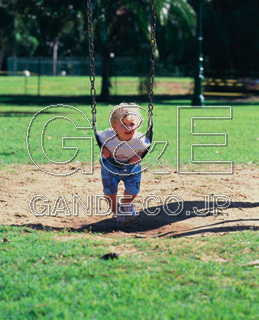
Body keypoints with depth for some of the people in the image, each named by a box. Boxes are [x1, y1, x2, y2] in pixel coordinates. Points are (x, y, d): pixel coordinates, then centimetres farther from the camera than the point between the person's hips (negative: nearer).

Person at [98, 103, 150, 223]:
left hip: (131, 167, 1)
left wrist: (139, 155, -24)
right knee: (109, 191, -4)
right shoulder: (108, 136, -32)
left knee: (133, 191, 4)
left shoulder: (139, 140, -31)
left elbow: (147, 147, -8)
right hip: (110, 166, -1)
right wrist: (103, 150, -24)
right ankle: (116, 211, 30)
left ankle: (126, 205, 43)